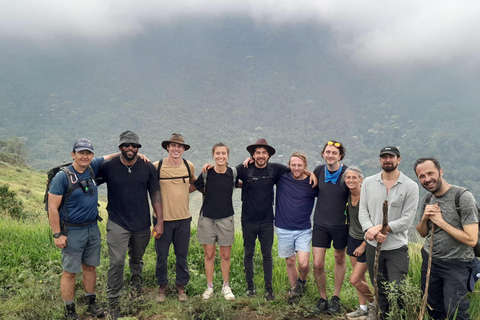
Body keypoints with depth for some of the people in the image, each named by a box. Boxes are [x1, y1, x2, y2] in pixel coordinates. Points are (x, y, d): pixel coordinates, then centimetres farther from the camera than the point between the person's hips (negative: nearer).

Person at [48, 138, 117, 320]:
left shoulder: (92, 168, 1)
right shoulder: (62, 177, -14)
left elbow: (110, 157, 15)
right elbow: (52, 208, -13)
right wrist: (57, 235, -14)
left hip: (93, 228, 6)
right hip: (72, 231, -5)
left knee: (90, 267, 16)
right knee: (70, 272, 4)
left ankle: (91, 303, 31)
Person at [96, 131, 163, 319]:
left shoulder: (148, 167, -2)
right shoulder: (108, 167, -6)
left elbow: (155, 194, 1)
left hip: (142, 225, 2)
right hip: (118, 224, -2)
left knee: (137, 259, 19)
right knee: (117, 262, -7)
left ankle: (136, 284, 46)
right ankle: (113, 301, 10)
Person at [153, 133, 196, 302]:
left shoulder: (189, 166, 1)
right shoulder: (156, 167, -8)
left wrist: (182, 191, 6)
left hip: (183, 218, 2)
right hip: (163, 218, -2)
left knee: (182, 255, 12)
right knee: (161, 255, 9)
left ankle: (181, 286, 30)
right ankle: (162, 286, 30)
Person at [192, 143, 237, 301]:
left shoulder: (233, 173, -4)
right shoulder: (206, 173, -7)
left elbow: (237, 185, 15)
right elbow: (195, 187, 6)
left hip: (226, 218, 1)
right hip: (207, 218, -1)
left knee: (225, 255, 10)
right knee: (209, 254, 8)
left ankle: (226, 286, 27)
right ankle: (209, 287, 25)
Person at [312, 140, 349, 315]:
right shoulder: (319, 170, -3)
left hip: (340, 225, -1)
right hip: (320, 223, 2)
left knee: (339, 259, 16)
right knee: (317, 264, -2)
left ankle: (336, 297, 33)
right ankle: (322, 298, 20)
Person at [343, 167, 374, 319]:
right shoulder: (348, 195, -2)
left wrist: (363, 245, -14)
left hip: (366, 241, -6)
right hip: (352, 238, 6)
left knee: (354, 280, -3)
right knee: (360, 277, 13)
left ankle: (375, 303, 22)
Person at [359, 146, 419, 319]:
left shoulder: (410, 186, -5)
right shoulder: (368, 182, 4)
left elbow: (407, 220, -10)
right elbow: (363, 211, 1)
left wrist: (380, 228, -17)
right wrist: (371, 231, -17)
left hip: (397, 248, -3)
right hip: (373, 246, 3)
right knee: (380, 291, 15)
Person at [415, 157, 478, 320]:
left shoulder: (463, 197, -18)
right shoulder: (427, 199, 3)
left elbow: (471, 240, -23)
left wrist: (440, 221, -19)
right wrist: (424, 218, -9)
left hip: (455, 264, -6)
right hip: (429, 259, 6)